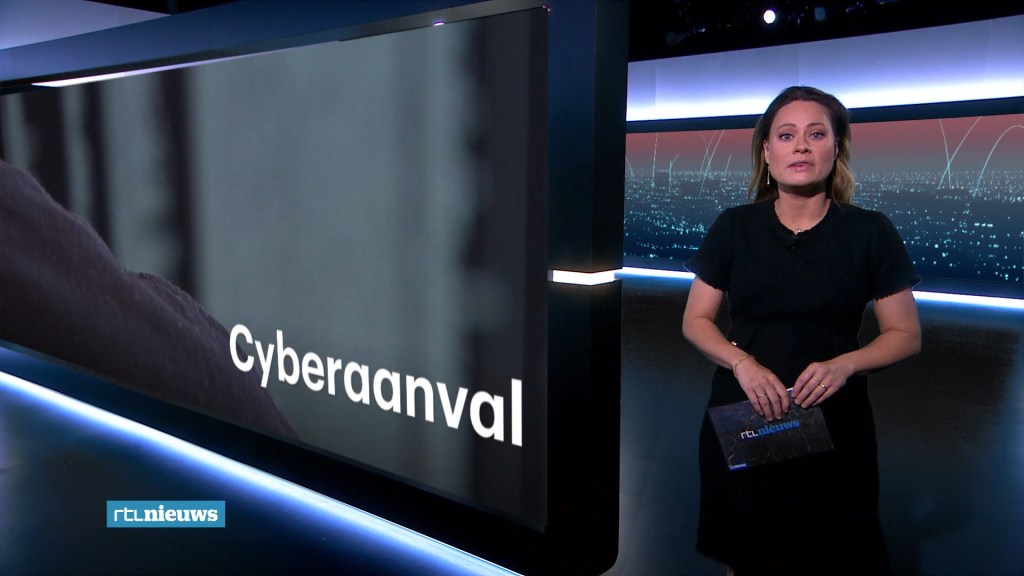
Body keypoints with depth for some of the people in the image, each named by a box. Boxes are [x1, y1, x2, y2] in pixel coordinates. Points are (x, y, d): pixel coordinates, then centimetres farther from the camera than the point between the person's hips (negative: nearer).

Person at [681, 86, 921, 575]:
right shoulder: (734, 227, 0)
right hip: (741, 418, 1)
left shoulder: (871, 232, -3)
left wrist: (844, 364, -19)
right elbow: (695, 320, 1)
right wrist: (741, 361, -17)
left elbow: (905, 335, 0)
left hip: (834, 422, -1)